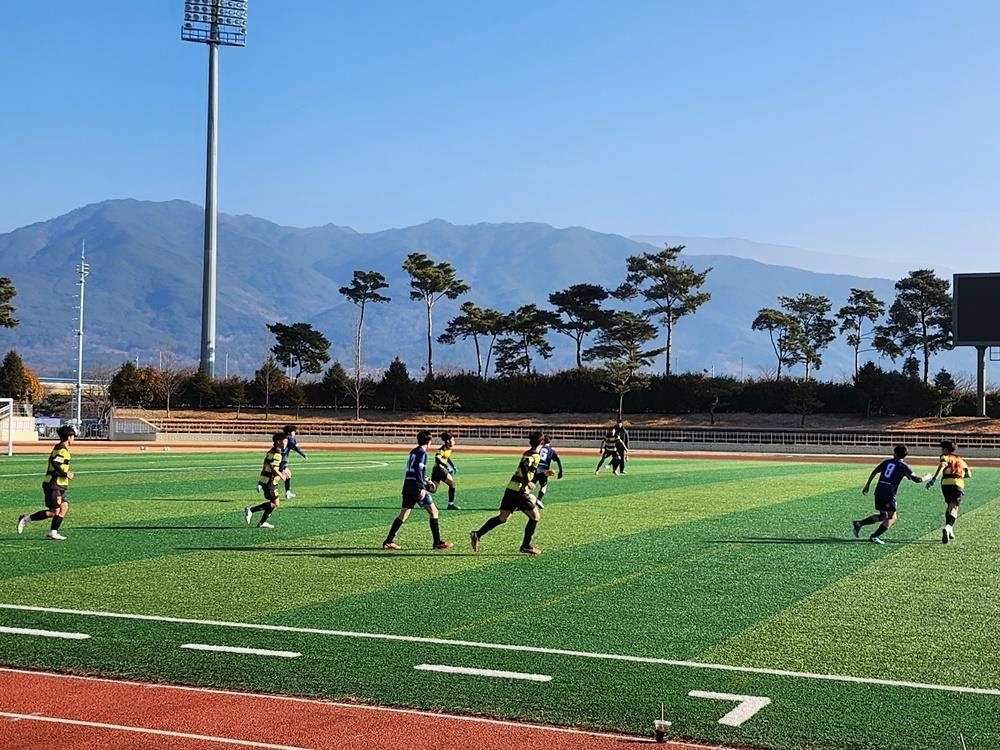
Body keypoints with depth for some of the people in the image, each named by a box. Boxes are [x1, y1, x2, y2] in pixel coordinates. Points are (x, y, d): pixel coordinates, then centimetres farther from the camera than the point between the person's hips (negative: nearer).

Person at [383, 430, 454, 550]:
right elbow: (419, 471, -19)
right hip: (417, 487, -8)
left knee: (403, 515, 10)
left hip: (407, 487, 8)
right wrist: (422, 488, -25)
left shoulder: (413, 452, 18)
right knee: (433, 512, 0)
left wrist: (427, 482, 36)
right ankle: (438, 542, 0)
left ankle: (388, 541, 6)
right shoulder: (422, 453, -9)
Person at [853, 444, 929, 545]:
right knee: (892, 518, 3)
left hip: (878, 490, 6)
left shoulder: (887, 461, 14)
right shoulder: (904, 466, 0)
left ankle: (859, 523, 10)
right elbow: (916, 479, -4)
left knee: (883, 516, 19)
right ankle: (874, 536, -8)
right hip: (889, 494, -6)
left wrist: (867, 485, 23)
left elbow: (874, 472, 15)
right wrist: (926, 478, 16)